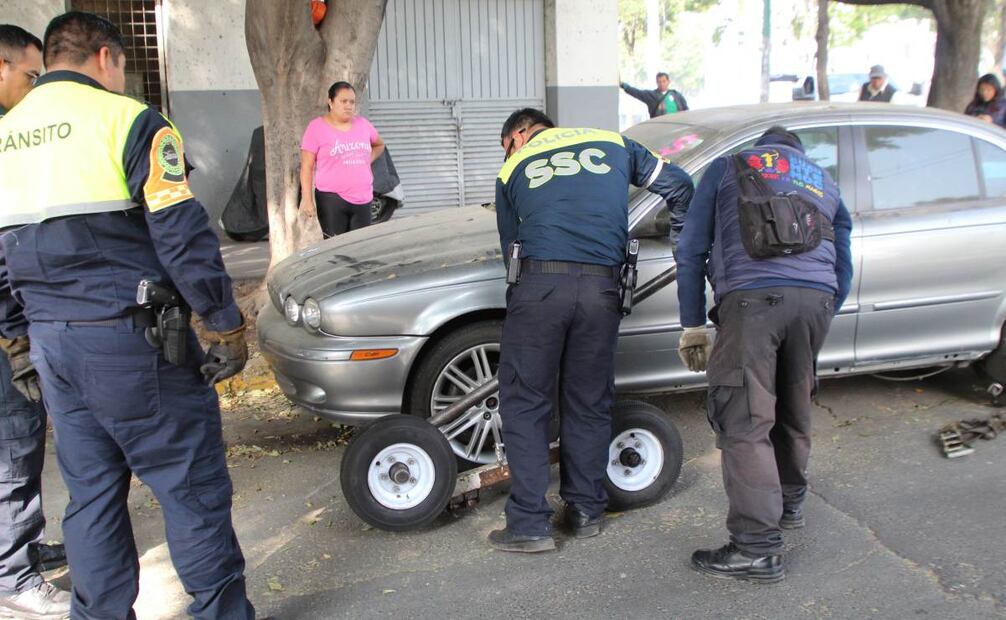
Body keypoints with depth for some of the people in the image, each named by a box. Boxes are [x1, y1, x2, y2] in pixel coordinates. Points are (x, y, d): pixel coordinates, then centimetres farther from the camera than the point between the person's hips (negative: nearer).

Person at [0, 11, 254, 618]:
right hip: (131, 340, -7)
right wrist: (226, 324, -9)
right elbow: (183, 234, -14)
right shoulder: (126, 119, -6)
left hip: (53, 344, 7)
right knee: (193, 486, 2)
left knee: (91, 495, 16)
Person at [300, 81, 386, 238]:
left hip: (363, 199, 5)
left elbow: (379, 145, 30)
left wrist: (368, 160, 11)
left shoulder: (363, 124, 11)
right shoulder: (316, 127, -3)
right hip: (331, 198, -4)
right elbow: (307, 167, -4)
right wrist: (306, 199, -12)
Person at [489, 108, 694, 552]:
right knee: (589, 405, 15)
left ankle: (529, 523, 7)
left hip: (539, 283, -2)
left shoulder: (513, 168, 19)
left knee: (524, 404, 7)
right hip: (601, 287, 2)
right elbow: (679, 187, 24)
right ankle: (586, 511, 25)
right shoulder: (612, 144, 22)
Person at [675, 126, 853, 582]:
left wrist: (693, 325, 14)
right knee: (793, 409, 22)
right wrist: (820, 320, 38)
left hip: (752, 297, -5)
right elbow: (843, 272, 30)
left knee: (744, 421, -6)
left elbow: (691, 251, 13)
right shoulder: (826, 183, 32)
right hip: (816, 298, 5)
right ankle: (789, 503, 40)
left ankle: (758, 547, -8)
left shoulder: (727, 168, 22)